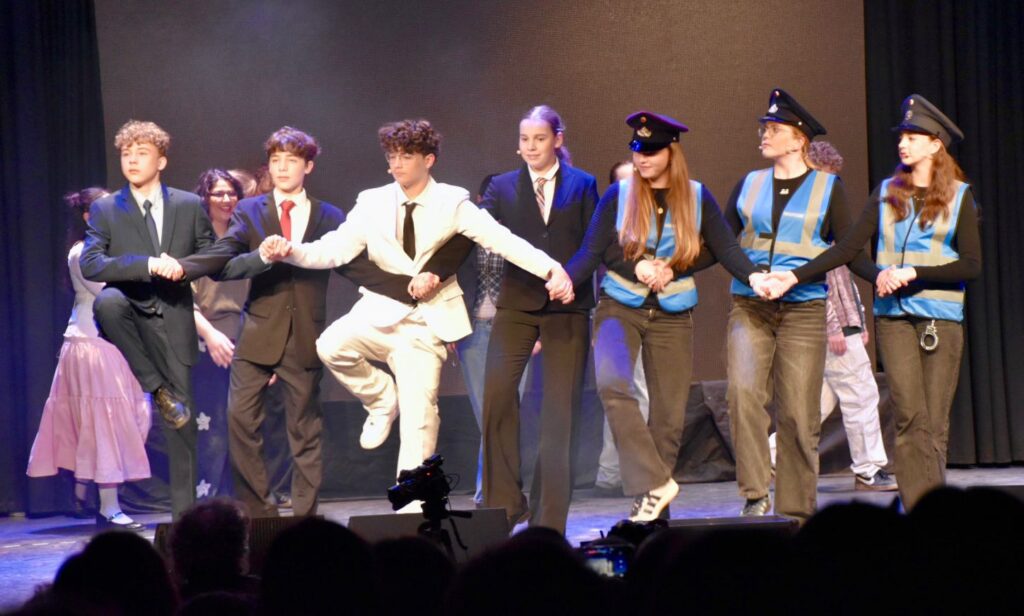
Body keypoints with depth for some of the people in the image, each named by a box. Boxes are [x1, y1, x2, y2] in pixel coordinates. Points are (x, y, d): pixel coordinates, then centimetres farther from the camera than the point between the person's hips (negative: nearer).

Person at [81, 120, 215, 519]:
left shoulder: (189, 206, 9)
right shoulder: (105, 210, 4)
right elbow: (90, 264, -10)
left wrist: (181, 267, -8)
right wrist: (149, 265, -22)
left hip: (173, 322, 1)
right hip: (130, 313, -1)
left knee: (181, 420, -1)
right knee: (107, 301, -37)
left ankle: (184, 513, 7)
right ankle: (158, 390, -21)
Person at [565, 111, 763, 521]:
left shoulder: (696, 198, 2)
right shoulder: (618, 195, 0)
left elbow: (724, 249, -1)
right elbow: (593, 251, -4)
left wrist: (753, 276, -19)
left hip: (673, 316, 1)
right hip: (620, 309, -1)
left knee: (669, 414, 1)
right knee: (612, 385, -27)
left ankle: (654, 505, 12)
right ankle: (654, 484, -25)